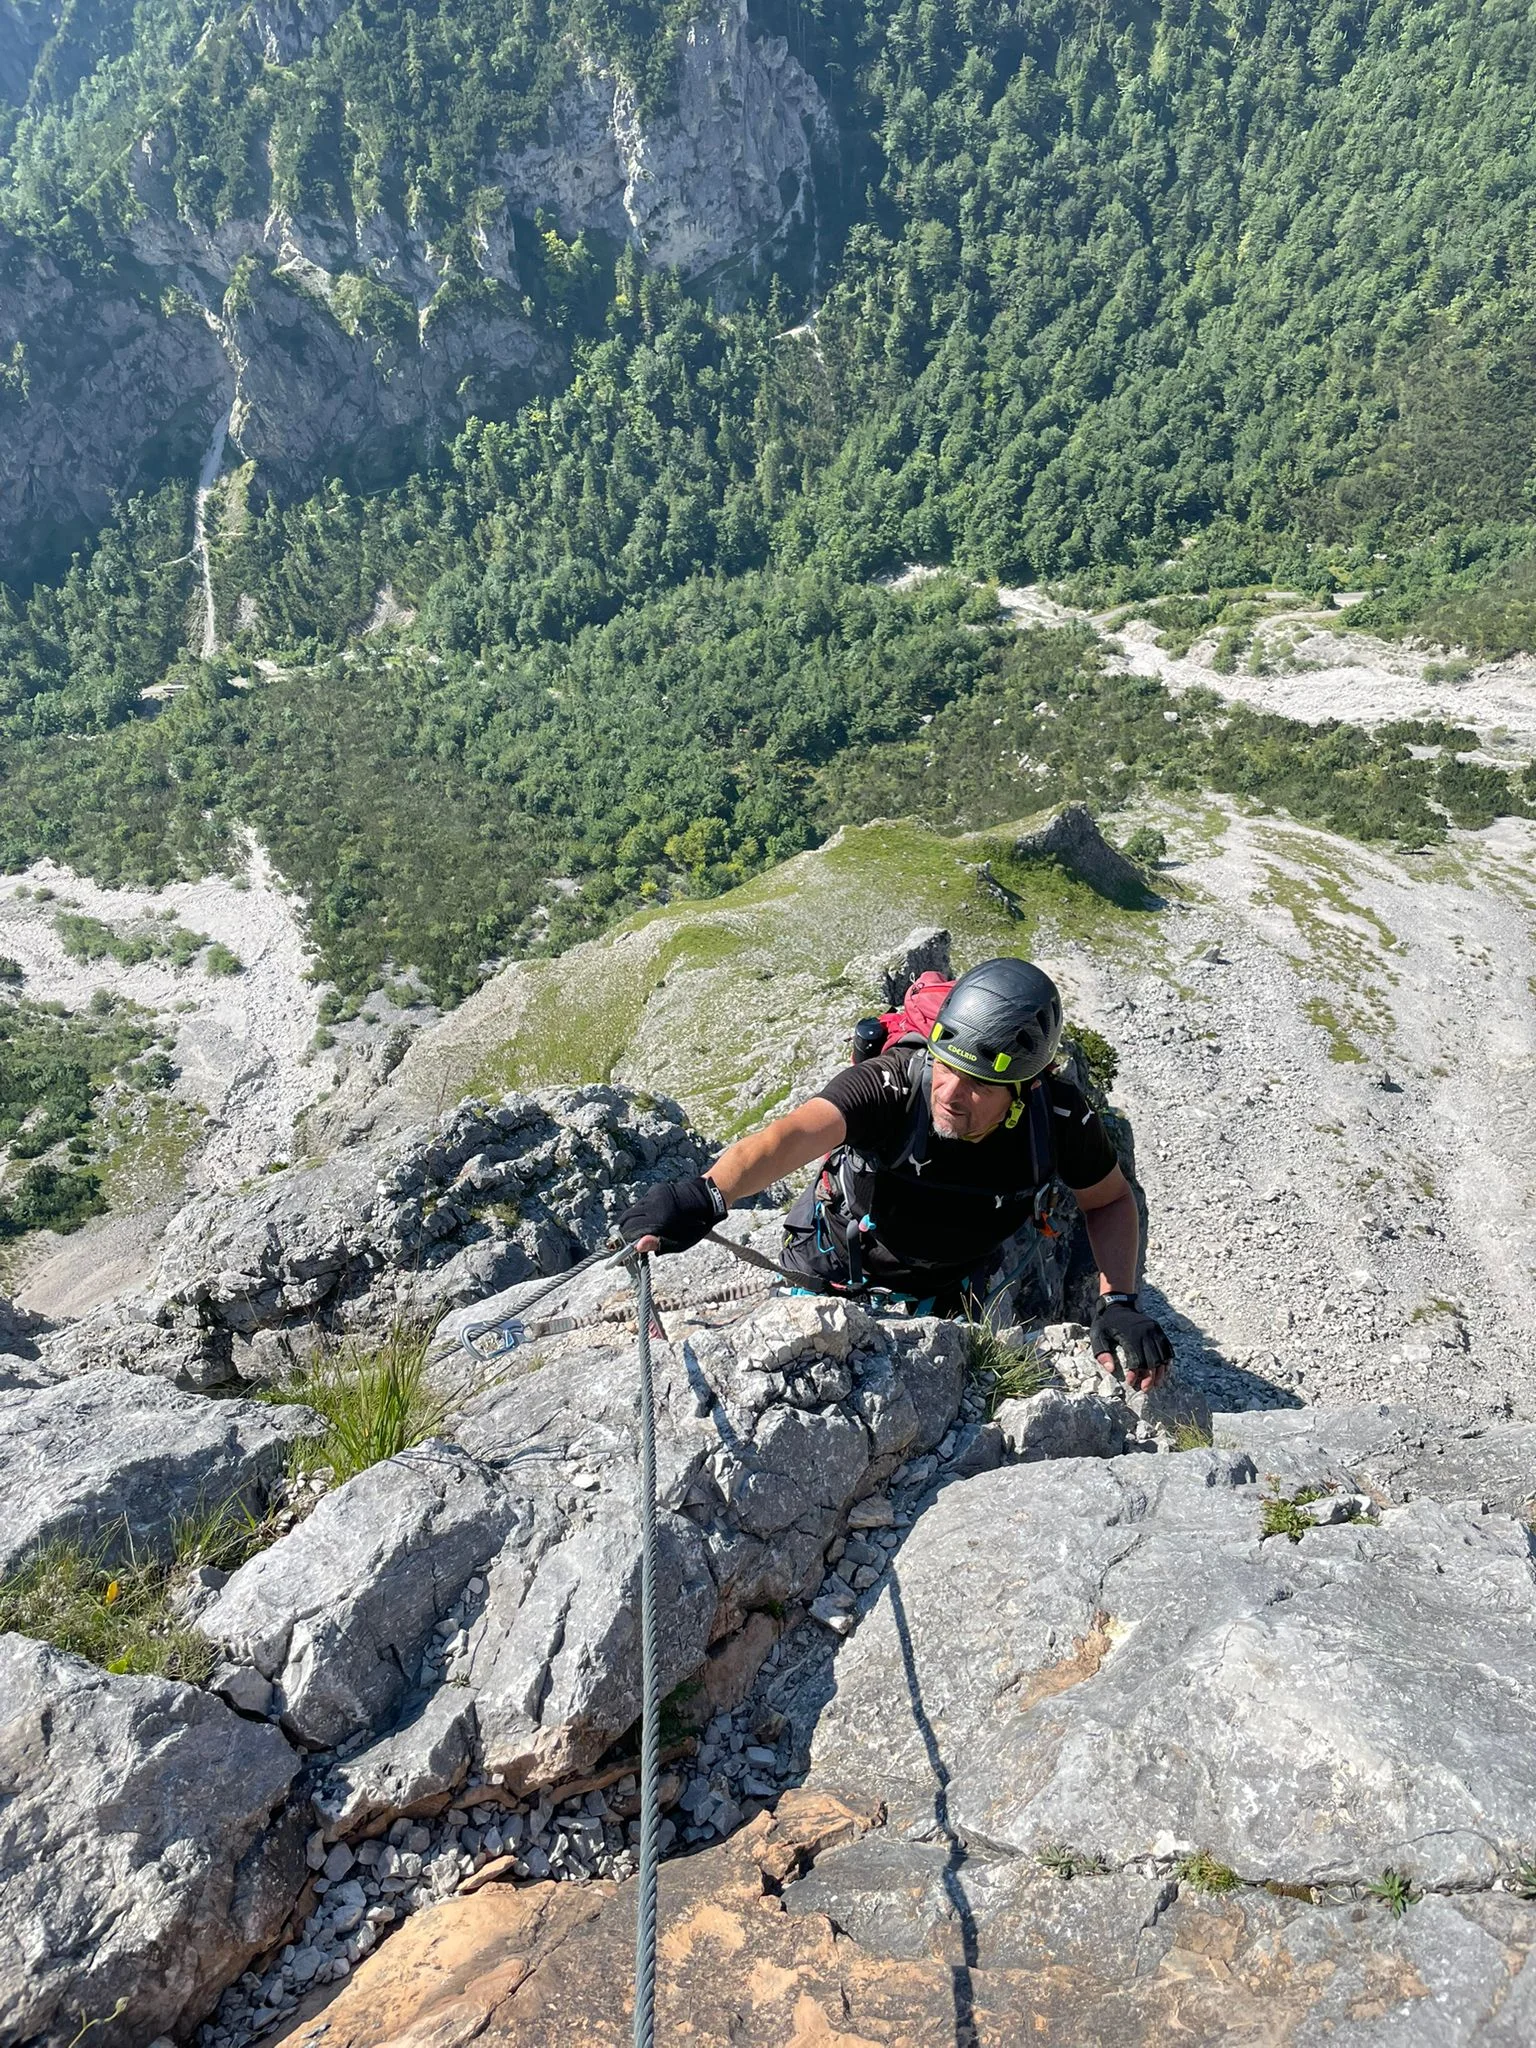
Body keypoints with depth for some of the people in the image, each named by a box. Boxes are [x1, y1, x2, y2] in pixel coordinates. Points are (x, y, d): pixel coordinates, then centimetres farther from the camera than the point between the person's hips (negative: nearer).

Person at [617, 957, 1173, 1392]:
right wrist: (705, 1194, -74)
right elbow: (794, 1134, -56)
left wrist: (1117, 1302, -23)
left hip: (943, 1296, 2)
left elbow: (1110, 1200, -8)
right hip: (832, 1274, -2)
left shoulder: (1060, 1119, -28)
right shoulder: (892, 1082, -38)